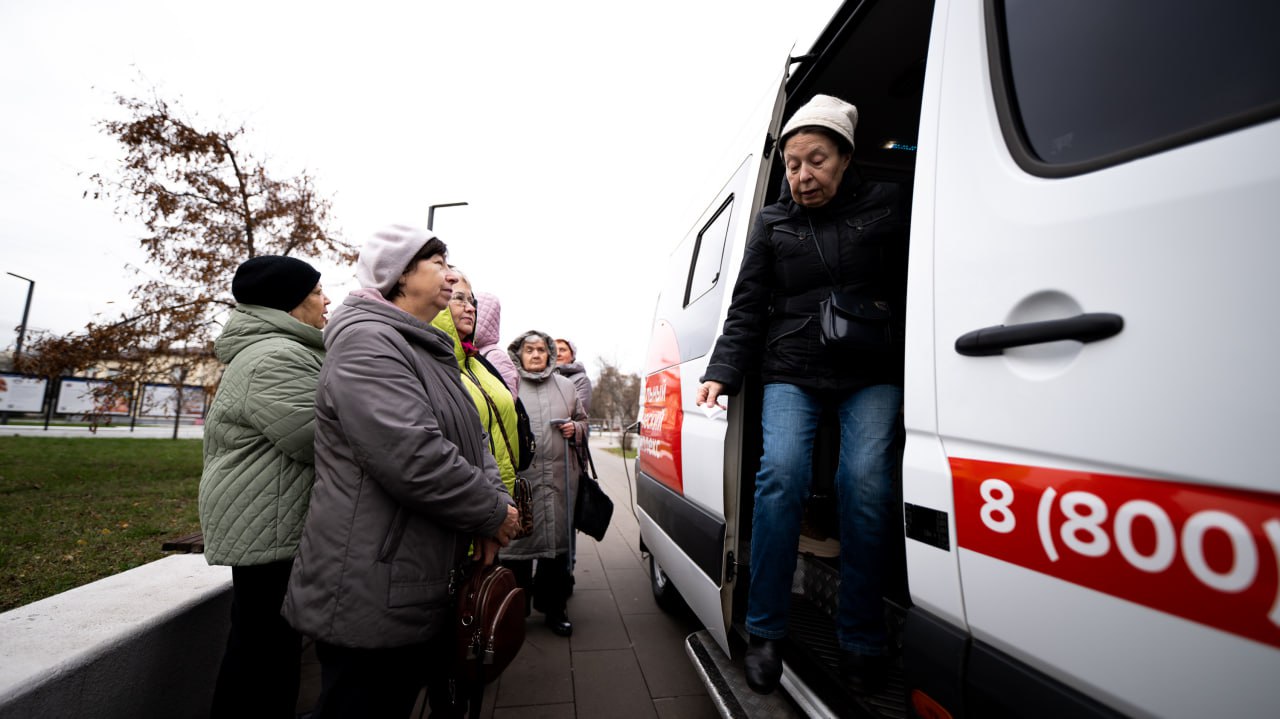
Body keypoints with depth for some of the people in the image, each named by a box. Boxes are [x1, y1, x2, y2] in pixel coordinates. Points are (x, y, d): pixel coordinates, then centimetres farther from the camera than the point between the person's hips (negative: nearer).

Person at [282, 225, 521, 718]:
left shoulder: (431, 352, 13)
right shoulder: (366, 341, -19)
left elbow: (473, 438, 13)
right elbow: (412, 456, -30)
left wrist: (496, 499, -4)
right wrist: (493, 513, -17)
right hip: (370, 599, -9)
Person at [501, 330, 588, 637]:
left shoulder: (566, 385, 14)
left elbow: (583, 420, 22)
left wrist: (575, 429, 2)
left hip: (560, 477, 4)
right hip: (520, 476, -3)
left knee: (559, 540, 10)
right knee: (518, 540, 4)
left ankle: (554, 608, 27)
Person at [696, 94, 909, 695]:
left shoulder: (886, 208, 9)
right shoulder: (772, 224, 12)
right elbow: (747, 309, 7)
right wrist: (721, 373, -5)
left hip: (872, 379, 0)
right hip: (792, 375, 1)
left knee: (865, 482, -17)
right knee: (781, 471, -19)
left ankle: (860, 640, 3)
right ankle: (765, 633, -3)